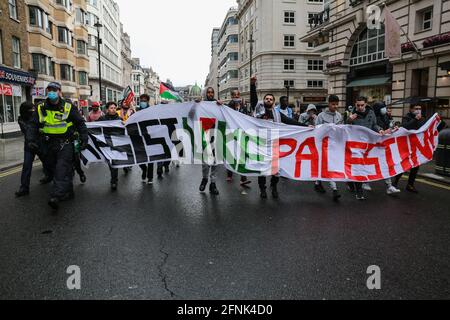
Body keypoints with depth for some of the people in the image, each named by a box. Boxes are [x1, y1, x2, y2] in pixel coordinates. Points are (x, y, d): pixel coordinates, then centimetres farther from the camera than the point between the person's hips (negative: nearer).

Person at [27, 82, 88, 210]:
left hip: (65, 143, -5)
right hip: (49, 145, 5)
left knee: (62, 169, -15)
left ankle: (56, 196, -22)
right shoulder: (41, 109, 7)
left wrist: (84, 139, -1)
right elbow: (33, 126, 10)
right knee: (54, 169, 10)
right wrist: (32, 140, -5)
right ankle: (67, 193, 23)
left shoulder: (68, 107, -1)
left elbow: (80, 123, 4)